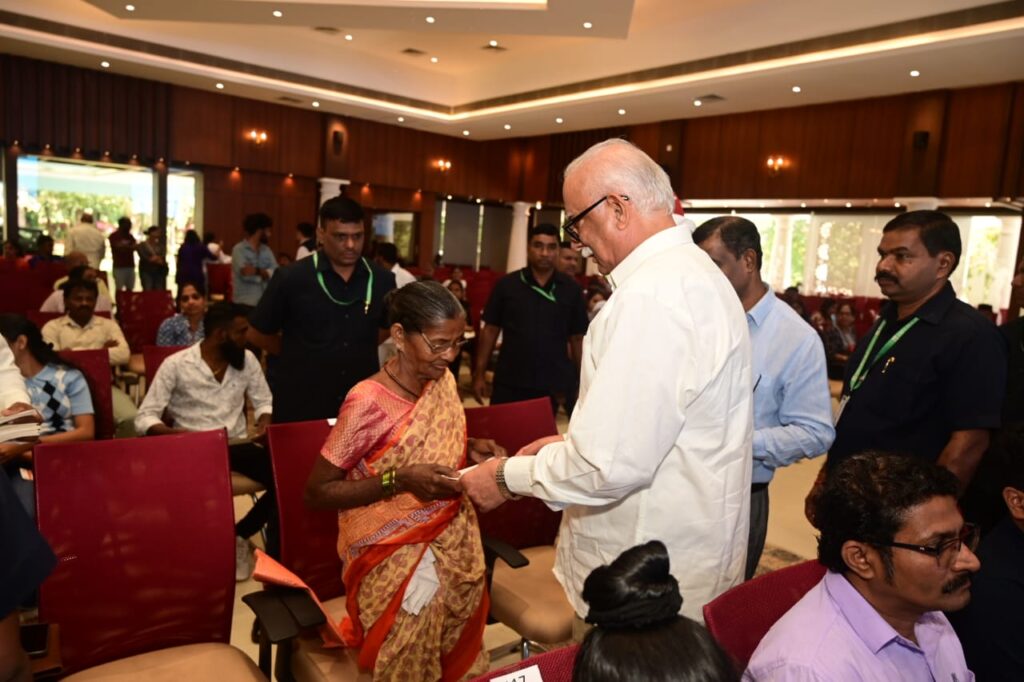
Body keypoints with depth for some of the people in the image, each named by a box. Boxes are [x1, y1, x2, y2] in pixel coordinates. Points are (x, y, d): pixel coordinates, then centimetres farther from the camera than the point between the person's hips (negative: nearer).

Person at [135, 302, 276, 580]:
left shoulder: (247, 360, 4)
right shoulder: (176, 365, -8)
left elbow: (264, 401, 11)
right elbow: (145, 417, -10)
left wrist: (265, 420, -12)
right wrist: (173, 434, -30)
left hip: (237, 446, 3)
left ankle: (238, 534, 3)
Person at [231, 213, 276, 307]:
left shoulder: (267, 250, 11)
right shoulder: (239, 249, -6)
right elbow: (245, 273, -19)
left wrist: (257, 271, -16)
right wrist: (265, 273, -6)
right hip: (245, 303, -5)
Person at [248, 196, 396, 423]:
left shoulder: (382, 280, -1)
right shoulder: (291, 278, -9)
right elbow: (258, 334, 1)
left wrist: (356, 353, 6)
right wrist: (300, 356, 3)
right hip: (300, 406, -2)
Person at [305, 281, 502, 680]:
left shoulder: (443, 382, -3)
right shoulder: (369, 402, -23)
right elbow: (317, 492, -17)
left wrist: (468, 450, -5)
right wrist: (399, 480, -28)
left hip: (451, 546, 6)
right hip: (395, 559, -6)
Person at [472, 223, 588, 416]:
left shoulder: (571, 289, 1)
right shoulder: (506, 284, 0)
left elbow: (578, 338, 4)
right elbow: (490, 330, 3)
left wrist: (581, 382, 2)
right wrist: (479, 374, 0)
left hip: (553, 386, 0)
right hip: (509, 384, 0)